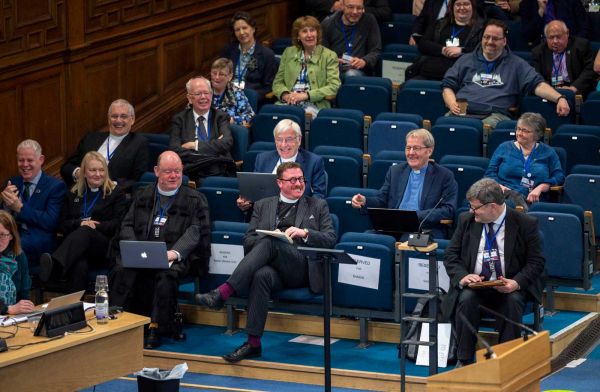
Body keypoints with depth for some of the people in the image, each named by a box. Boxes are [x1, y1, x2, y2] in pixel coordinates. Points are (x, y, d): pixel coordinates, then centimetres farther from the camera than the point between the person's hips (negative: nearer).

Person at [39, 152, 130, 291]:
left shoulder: (116, 192, 16)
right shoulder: (73, 194, 25)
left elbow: (118, 225, 4)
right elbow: (63, 224, 16)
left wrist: (94, 226, -10)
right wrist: (80, 223, -6)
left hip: (105, 249, -2)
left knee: (85, 232, -41)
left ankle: (54, 264, -67)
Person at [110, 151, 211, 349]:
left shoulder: (194, 199, 10)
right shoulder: (143, 196, 20)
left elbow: (194, 232, -3)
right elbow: (127, 225, 13)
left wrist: (175, 252, -21)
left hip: (175, 256, -2)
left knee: (167, 274, -37)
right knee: (122, 271, -30)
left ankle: (156, 328, -28)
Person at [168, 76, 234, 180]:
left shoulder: (220, 117, 14)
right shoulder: (179, 119, 13)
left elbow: (227, 143, -4)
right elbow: (175, 150, -2)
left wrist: (195, 145, -7)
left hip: (218, 175, 1)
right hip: (189, 174, -1)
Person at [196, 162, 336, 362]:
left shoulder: (318, 206, 21)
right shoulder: (263, 206, 25)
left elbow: (330, 240, 10)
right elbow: (248, 241, 16)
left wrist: (305, 233, -8)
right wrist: (268, 238, -6)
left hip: (303, 269, -1)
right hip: (274, 269, 2)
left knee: (269, 243, -32)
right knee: (261, 275, -39)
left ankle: (223, 293, -43)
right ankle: (253, 344, -40)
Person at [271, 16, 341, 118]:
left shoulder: (329, 56, 7)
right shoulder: (288, 53, 18)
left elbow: (333, 87, -2)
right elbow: (278, 82, 18)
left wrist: (306, 95, -14)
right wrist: (285, 94, -6)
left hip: (314, 105, -2)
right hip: (287, 103, 2)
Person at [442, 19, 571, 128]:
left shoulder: (516, 64, 19)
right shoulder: (466, 60, 24)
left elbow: (537, 84, 10)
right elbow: (447, 86, 22)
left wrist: (559, 98, -7)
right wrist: (452, 104, 0)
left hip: (495, 115, -1)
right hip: (463, 112, 1)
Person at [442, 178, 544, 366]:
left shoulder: (525, 224, -5)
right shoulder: (466, 220, 4)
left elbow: (536, 261, -3)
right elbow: (451, 254, 6)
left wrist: (516, 282, -22)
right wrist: (462, 276, -15)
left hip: (509, 287, -2)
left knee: (513, 301, -34)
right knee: (466, 298, -30)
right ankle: (464, 360, -20)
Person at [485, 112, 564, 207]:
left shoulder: (548, 152, 19)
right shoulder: (505, 147, 21)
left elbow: (559, 175, 10)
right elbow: (490, 172, 15)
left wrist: (540, 188, -7)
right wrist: (499, 186, -8)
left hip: (530, 199, -1)